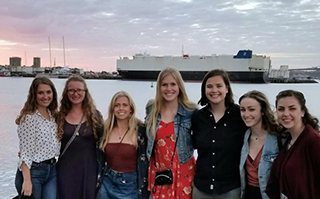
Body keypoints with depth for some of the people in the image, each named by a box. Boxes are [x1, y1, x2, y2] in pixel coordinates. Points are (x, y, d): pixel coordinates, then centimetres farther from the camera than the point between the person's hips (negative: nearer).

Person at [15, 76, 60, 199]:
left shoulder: (53, 116, 8)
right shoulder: (29, 118, -14)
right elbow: (25, 153, -17)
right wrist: (27, 181, -22)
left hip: (52, 170, 6)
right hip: (33, 171, -6)